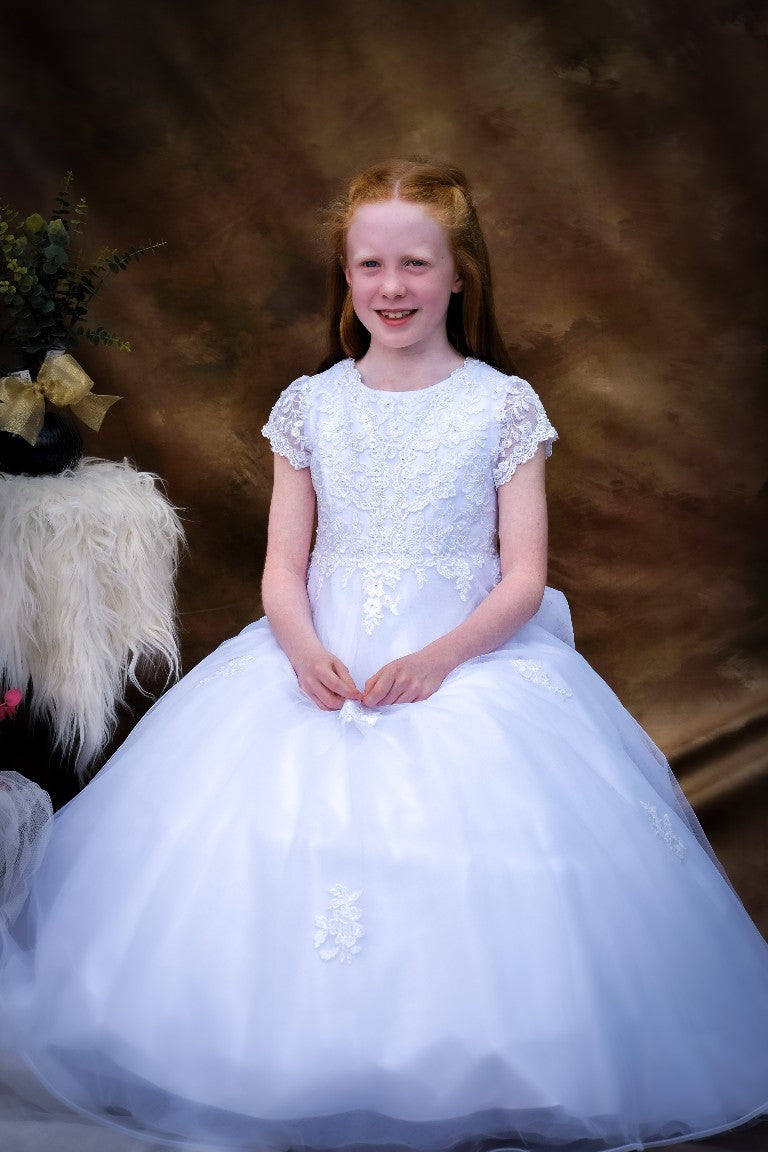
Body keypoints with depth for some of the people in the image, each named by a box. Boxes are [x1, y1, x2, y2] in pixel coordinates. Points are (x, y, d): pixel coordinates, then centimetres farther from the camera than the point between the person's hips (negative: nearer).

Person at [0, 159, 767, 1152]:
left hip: (472, 664, -2)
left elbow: (523, 578, -3)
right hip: (321, 664, 3)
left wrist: (437, 660, -19)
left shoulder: (502, 406, 0)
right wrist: (307, 651, -15)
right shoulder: (309, 406, 8)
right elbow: (283, 566, 6)